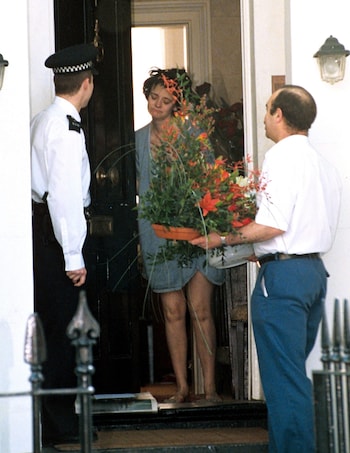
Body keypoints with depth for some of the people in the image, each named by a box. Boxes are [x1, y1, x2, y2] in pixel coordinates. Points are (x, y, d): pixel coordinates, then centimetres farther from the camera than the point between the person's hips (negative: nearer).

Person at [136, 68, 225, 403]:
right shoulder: (139, 139, 10)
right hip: (159, 233, 2)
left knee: (200, 310, -5)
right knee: (173, 311, 2)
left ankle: (209, 386, -1)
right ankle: (181, 386, 7)